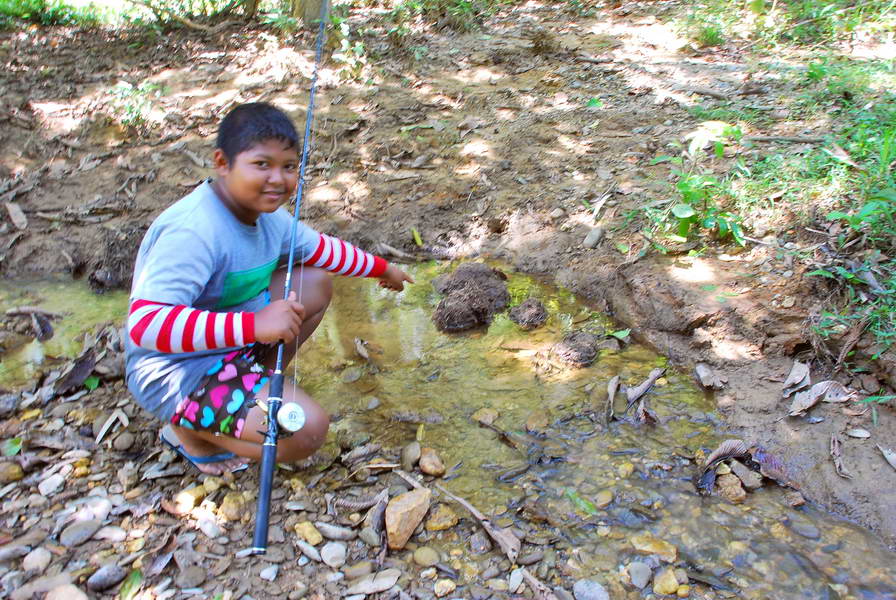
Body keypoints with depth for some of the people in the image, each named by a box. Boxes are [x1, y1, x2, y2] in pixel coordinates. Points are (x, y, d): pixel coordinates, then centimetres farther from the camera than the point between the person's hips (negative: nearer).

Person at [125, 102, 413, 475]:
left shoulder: (264, 211, -1)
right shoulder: (193, 232, -30)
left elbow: (319, 248, 17)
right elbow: (144, 322, -40)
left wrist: (381, 268, 25)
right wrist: (254, 324, -47)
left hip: (232, 347, 9)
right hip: (177, 372, -9)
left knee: (316, 284, 8)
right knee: (307, 430, -24)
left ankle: (260, 385, 9)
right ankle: (188, 430, 0)